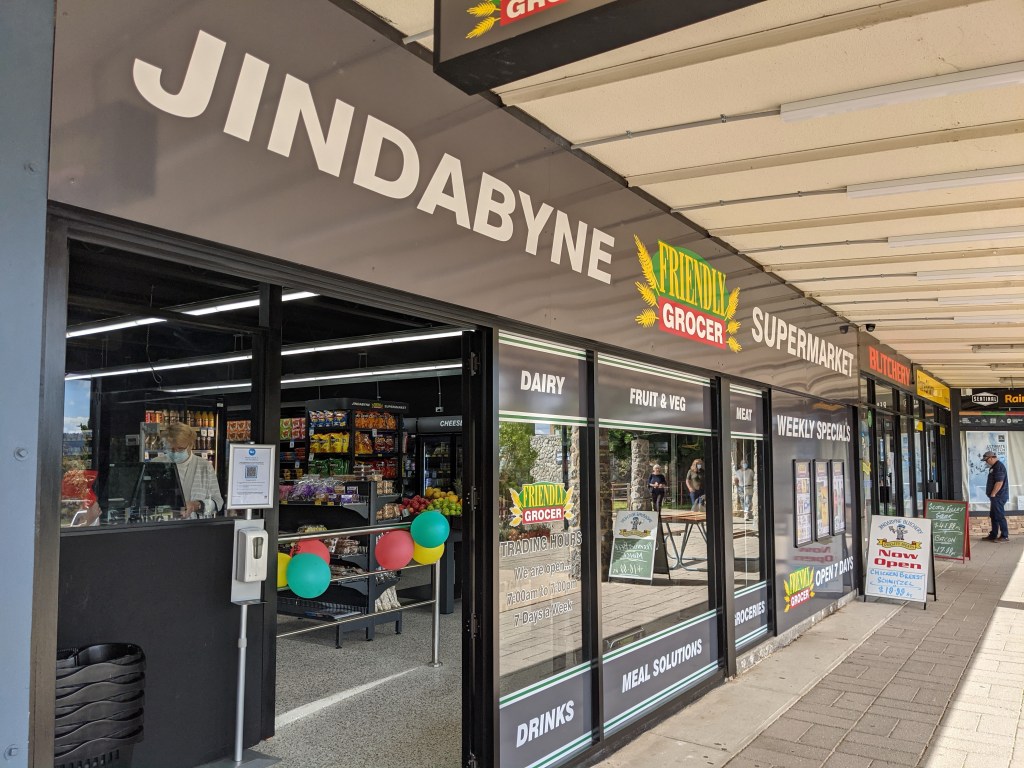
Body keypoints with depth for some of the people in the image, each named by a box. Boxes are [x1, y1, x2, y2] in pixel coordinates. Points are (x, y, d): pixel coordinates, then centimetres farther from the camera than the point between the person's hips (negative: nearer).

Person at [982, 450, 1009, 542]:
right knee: (993, 516, 14)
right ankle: (993, 535, 20)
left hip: (999, 496, -10)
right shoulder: (994, 467, 16)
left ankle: (1005, 536, -2)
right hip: (995, 497, 10)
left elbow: (999, 483, -23)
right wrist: (991, 494, 17)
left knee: (1000, 516, -6)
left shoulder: (999, 466, -16)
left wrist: (993, 494, -18)